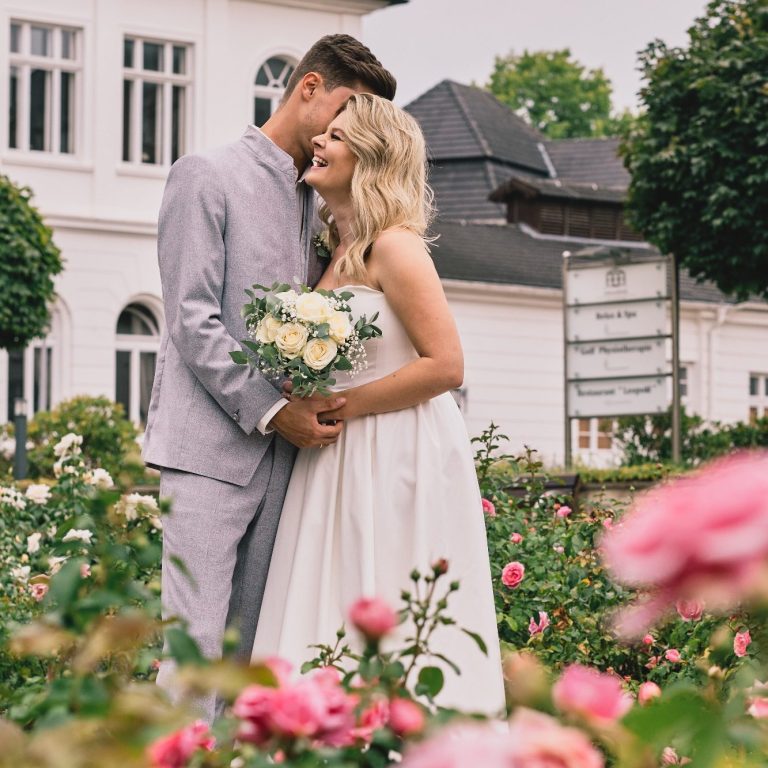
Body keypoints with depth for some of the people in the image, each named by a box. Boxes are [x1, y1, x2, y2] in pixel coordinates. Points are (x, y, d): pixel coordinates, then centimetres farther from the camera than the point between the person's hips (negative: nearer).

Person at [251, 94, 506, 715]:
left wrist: (342, 407, -15)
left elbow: (445, 365, -18)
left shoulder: (394, 246, -12)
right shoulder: (337, 249, 13)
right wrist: (307, 402, 5)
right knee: (339, 636, 7)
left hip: (399, 459, -8)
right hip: (343, 462, 8)